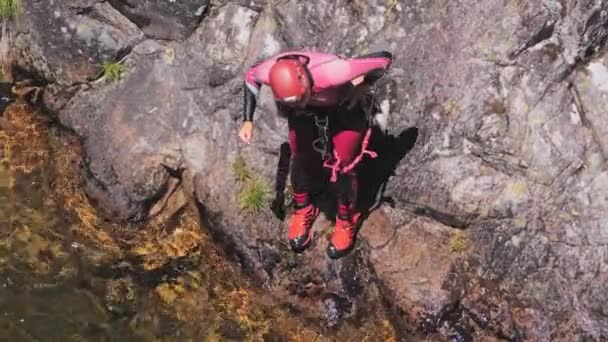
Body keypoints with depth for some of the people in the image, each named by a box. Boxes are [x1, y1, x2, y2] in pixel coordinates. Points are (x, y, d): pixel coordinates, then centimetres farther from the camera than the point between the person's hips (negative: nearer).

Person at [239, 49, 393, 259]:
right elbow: (250, 76, -7)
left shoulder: (331, 72, -46)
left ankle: (346, 220, 29)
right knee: (302, 160, 9)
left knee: (343, 166, 2)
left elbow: (385, 59, -34)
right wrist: (247, 121, -12)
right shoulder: (269, 72, -34)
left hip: (343, 110, -3)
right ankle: (303, 210, 38)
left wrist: (358, 89, -22)